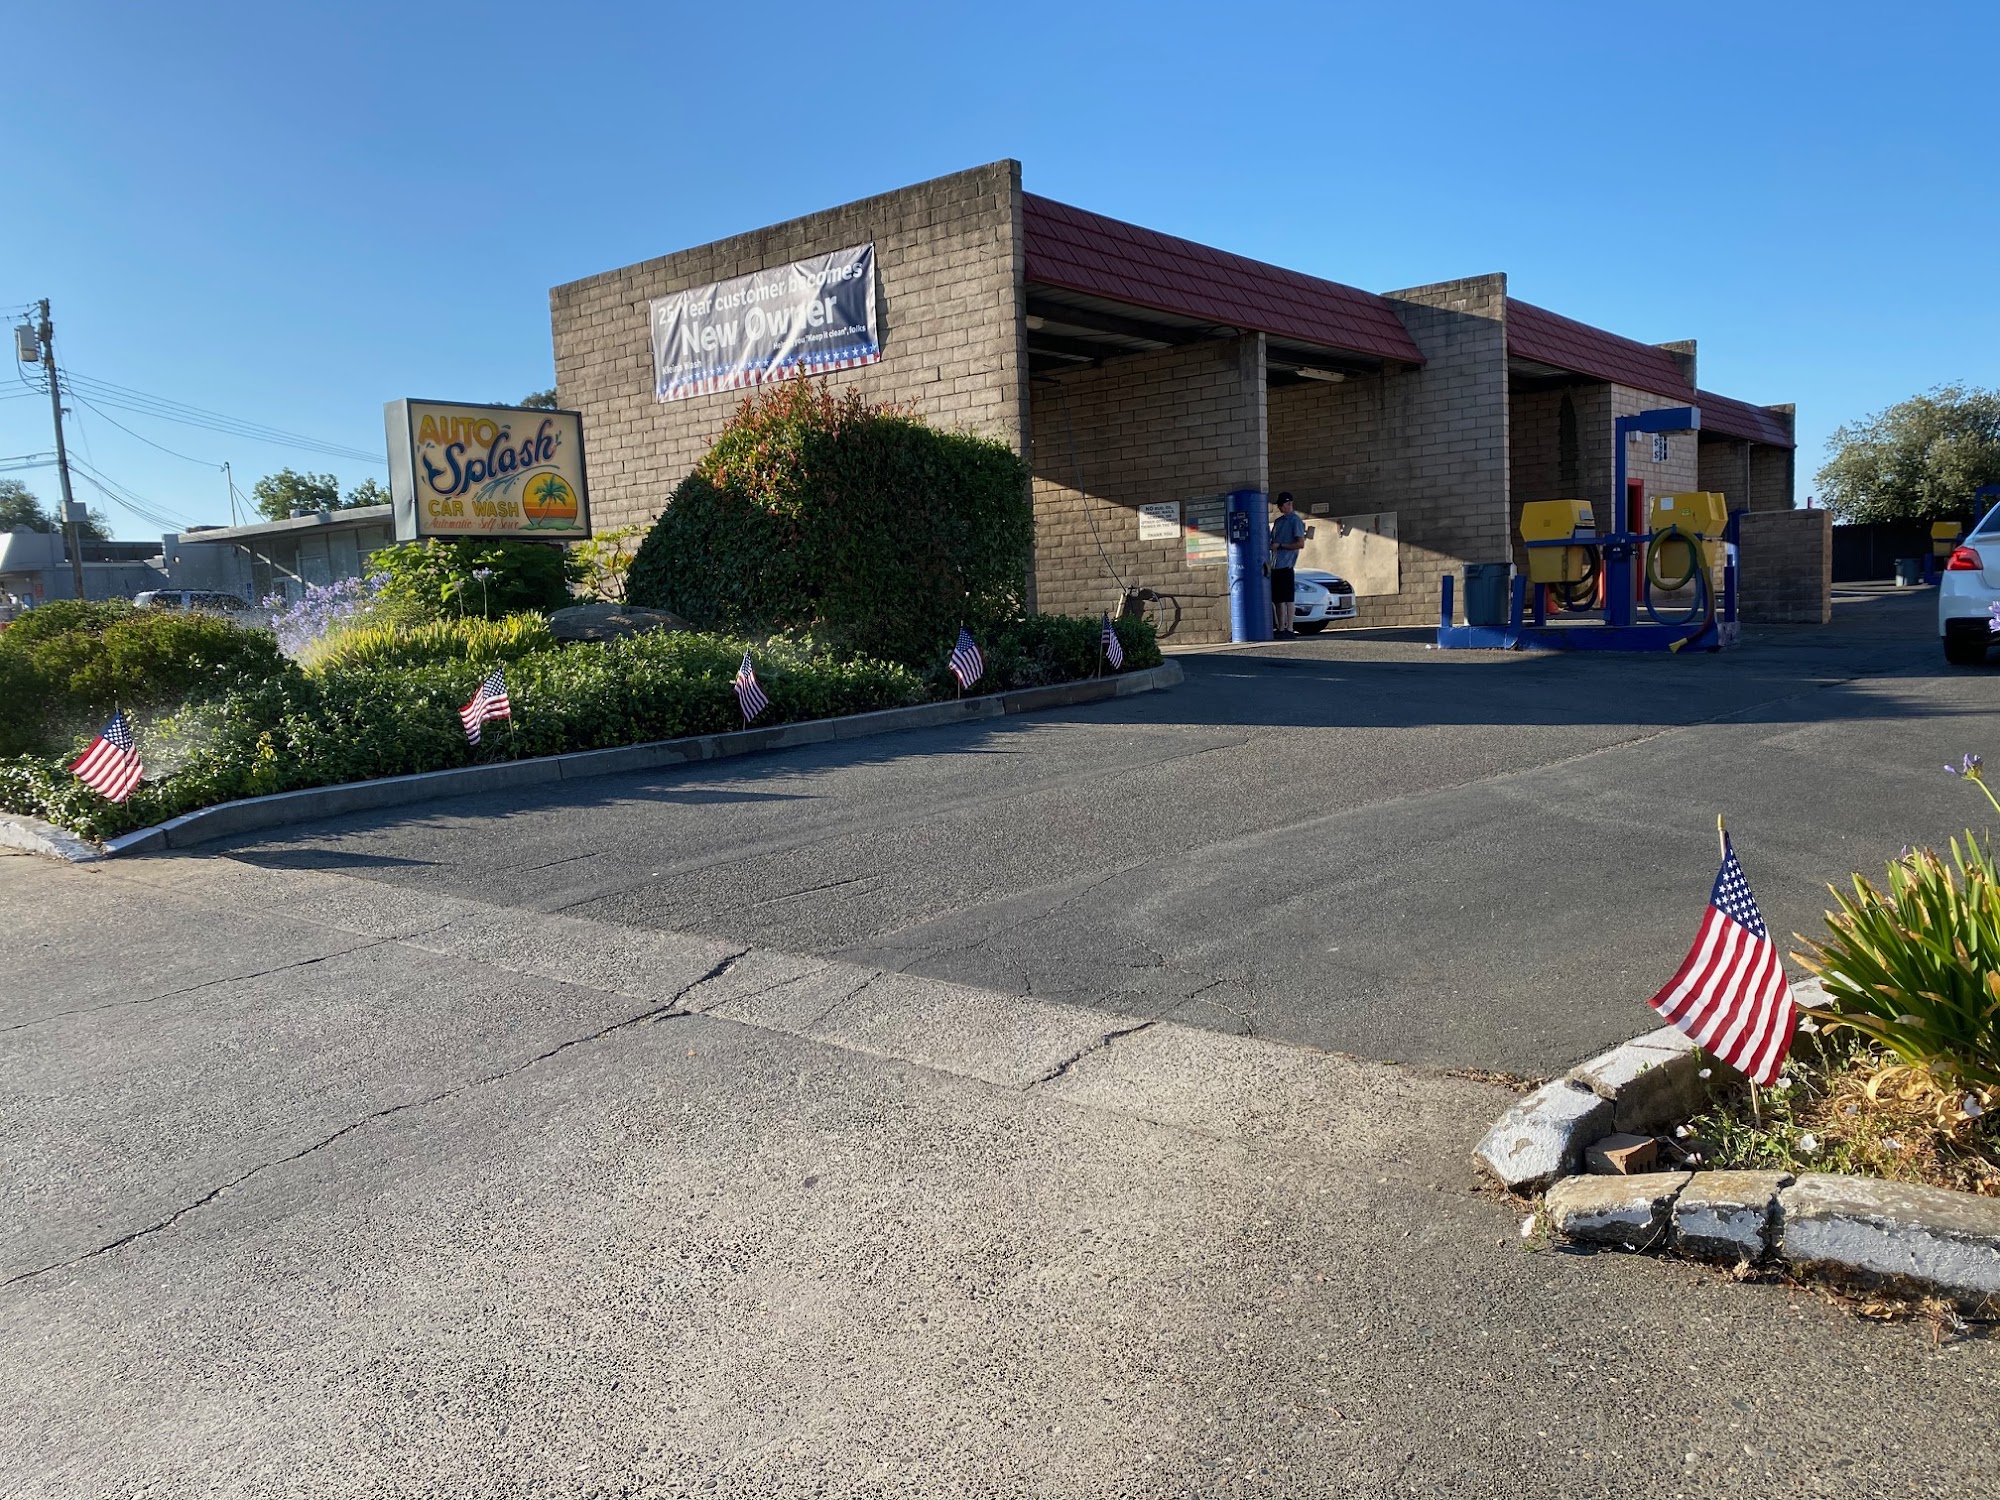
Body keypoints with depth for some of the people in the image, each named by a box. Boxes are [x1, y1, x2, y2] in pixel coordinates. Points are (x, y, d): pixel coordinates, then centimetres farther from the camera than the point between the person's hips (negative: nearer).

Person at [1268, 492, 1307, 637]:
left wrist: (1280, 545, -11)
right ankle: (1280, 629, 10)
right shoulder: (1278, 521, 20)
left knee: (1287, 598, -7)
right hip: (1275, 565, 8)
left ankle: (1289, 629, -6)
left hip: (1286, 565, -8)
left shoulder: (1296, 520, -4)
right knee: (1277, 599, 7)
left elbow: (1301, 544, -11)